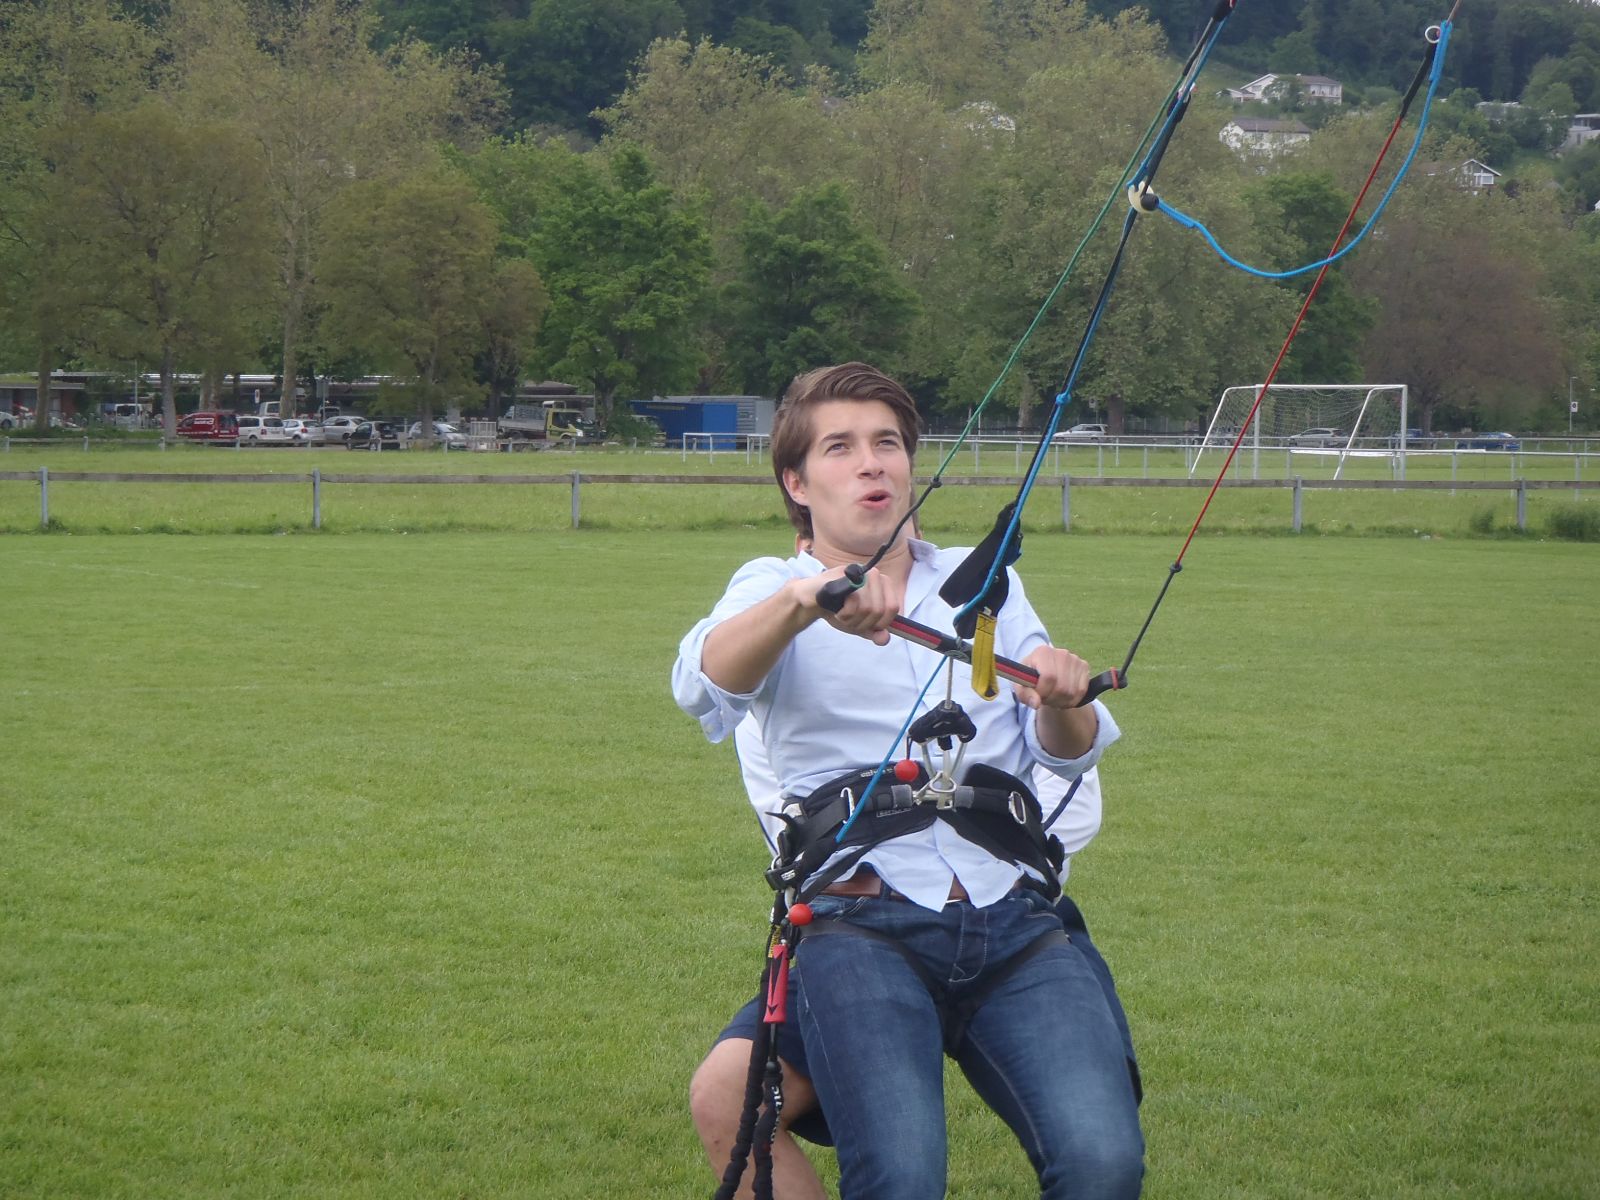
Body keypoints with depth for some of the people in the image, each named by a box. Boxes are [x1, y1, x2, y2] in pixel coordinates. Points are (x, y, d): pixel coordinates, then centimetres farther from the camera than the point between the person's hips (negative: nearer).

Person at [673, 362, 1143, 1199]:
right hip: (863, 922, -3)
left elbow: (1068, 754, 20)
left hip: (1012, 917, 3)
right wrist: (805, 599, -29)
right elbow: (703, 685, -9)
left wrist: (1064, 702, -5)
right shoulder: (773, 588, 15)